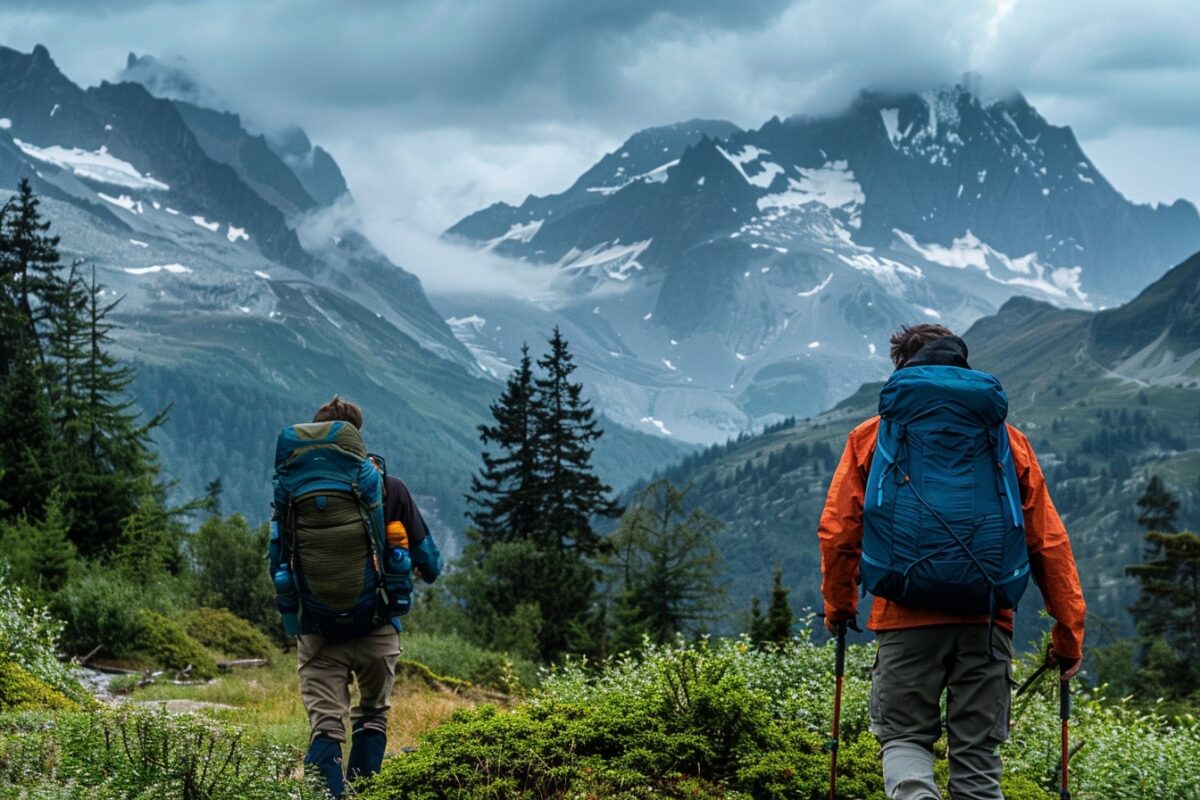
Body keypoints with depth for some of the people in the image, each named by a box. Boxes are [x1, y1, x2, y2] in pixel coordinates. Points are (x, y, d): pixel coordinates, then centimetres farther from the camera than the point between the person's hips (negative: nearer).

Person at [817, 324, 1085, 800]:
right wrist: (1069, 631, 10)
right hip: (987, 621, 1)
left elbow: (837, 531, 5)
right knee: (977, 754, 9)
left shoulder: (873, 437, 9)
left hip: (906, 618, -1)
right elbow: (1048, 541, 7)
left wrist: (839, 607, 20)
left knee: (904, 737, 8)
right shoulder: (1007, 439, 12)